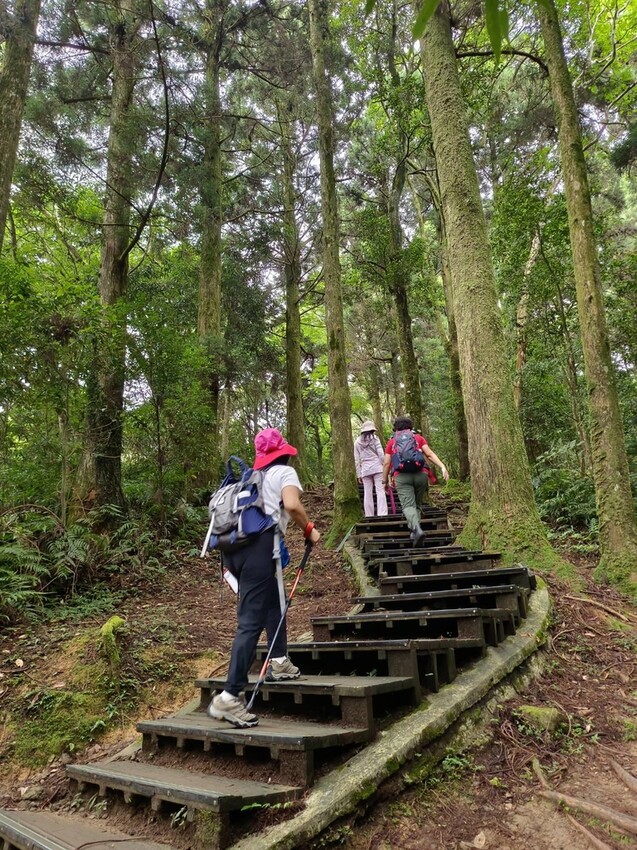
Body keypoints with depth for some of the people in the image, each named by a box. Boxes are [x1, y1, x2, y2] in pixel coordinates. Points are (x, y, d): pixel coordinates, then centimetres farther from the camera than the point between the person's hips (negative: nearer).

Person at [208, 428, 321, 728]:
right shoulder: (285, 472, 8)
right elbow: (291, 505, -13)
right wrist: (309, 529, 4)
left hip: (233, 545, 8)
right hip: (258, 545, -8)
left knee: (274, 600, 28)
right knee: (251, 622, -8)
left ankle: (279, 662, 34)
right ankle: (229, 697, -10)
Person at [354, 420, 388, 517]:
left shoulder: (357, 442, 10)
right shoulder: (374, 438, 2)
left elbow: (356, 460, 9)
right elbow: (381, 454, -4)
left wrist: (358, 474, 11)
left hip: (365, 469, 3)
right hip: (377, 466, -3)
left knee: (367, 493, 5)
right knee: (380, 490, -5)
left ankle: (369, 516, 5)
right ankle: (382, 514, -15)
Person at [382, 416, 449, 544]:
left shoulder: (392, 442, 19)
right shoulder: (418, 438, 19)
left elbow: (386, 463, 14)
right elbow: (429, 454, 5)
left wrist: (385, 481, 22)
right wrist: (442, 467, -2)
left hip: (402, 476, -1)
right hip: (421, 474, 2)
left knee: (408, 506, -10)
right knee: (417, 504, 17)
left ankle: (417, 529, -32)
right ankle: (413, 530, 11)